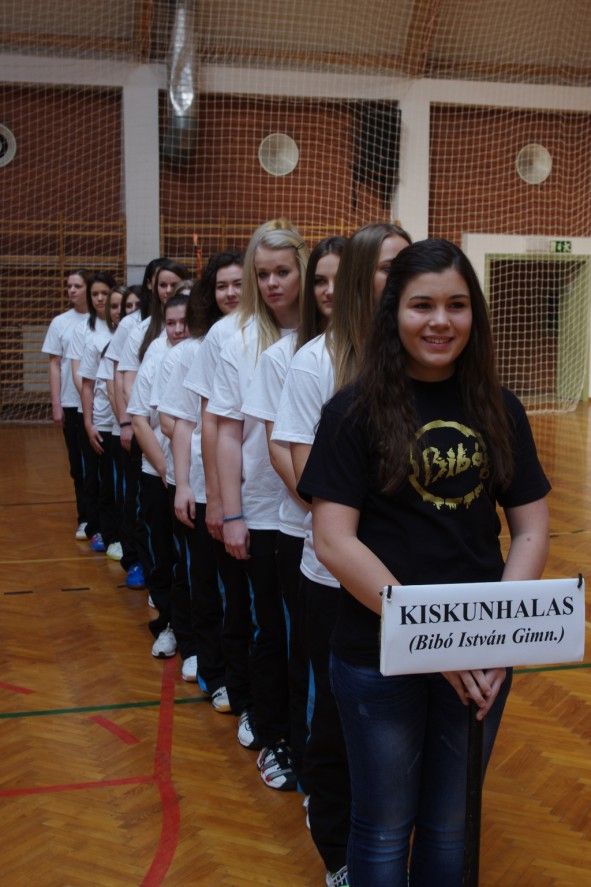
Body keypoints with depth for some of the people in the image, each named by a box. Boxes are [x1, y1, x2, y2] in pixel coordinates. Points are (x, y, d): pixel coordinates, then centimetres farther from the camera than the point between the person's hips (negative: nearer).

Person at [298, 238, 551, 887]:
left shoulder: (499, 410, 2)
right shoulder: (356, 410, -9)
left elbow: (531, 529, 4)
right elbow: (333, 542, -15)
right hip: (378, 655, -3)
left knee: (451, 824, 19)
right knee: (384, 830, 14)